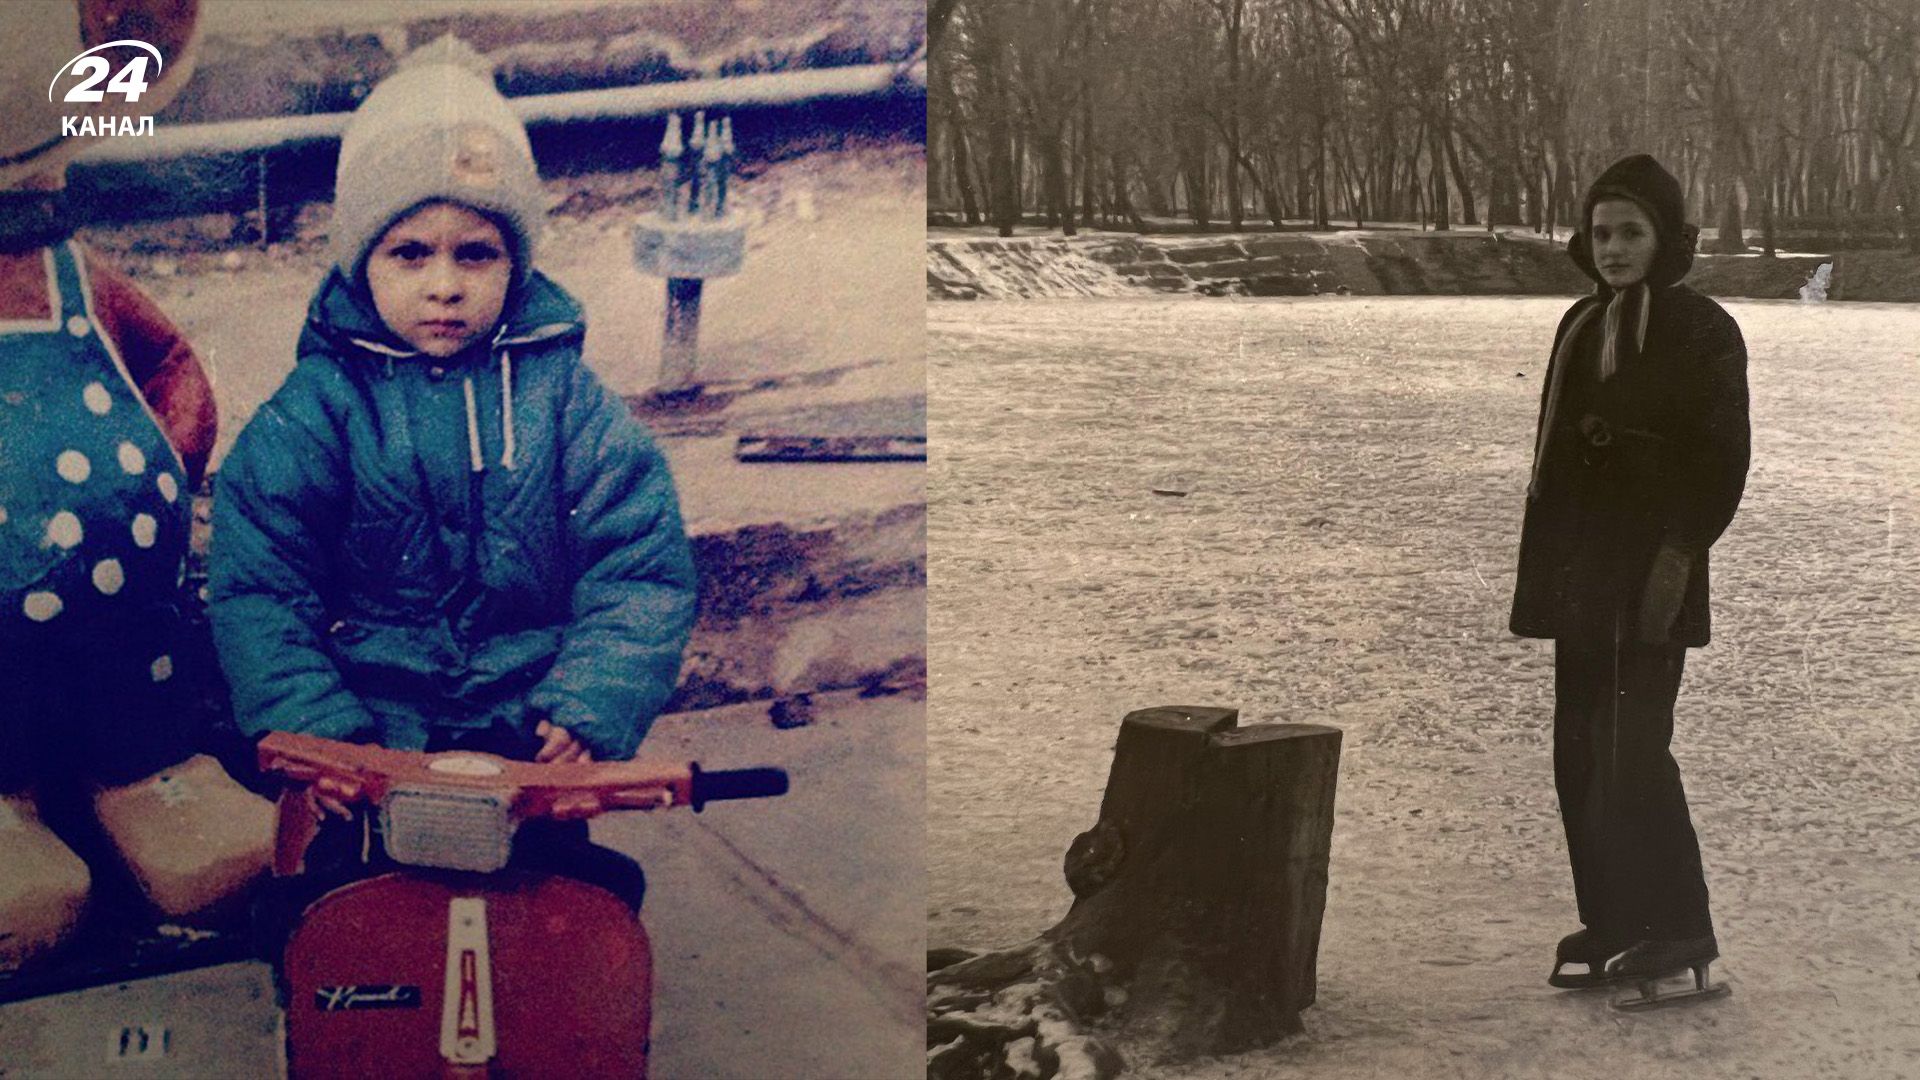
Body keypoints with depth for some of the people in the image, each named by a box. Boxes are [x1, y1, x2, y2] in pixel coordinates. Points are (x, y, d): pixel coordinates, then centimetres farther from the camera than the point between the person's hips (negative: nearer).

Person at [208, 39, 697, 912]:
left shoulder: (568, 400, 3)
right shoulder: (311, 413, 1)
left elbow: (642, 574, 1)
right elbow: (257, 591, -1)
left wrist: (588, 710, -13)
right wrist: (322, 736, -13)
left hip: (528, 730, 1)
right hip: (369, 725, 0)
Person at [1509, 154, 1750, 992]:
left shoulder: (1703, 332, -5)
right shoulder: (1581, 327, 14)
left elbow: (1724, 457, -9)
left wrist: (1681, 550, -17)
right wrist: (1543, 565, 11)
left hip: (1651, 577, -7)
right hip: (1581, 571, 7)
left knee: (1633, 747, -11)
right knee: (1580, 748, 7)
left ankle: (1675, 928, -1)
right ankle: (1610, 924, 16)